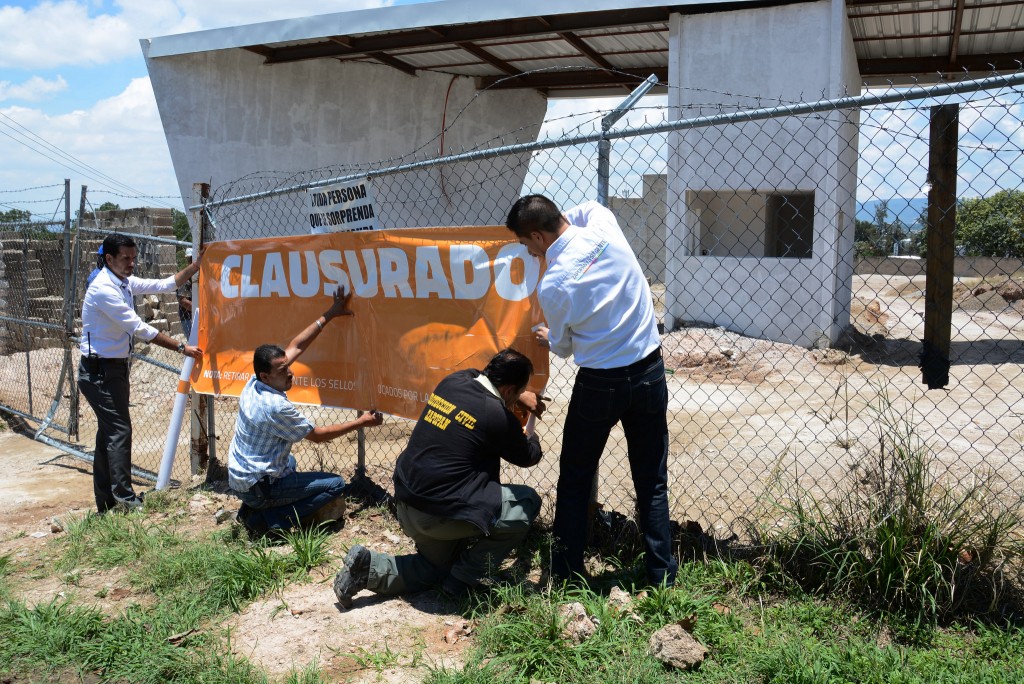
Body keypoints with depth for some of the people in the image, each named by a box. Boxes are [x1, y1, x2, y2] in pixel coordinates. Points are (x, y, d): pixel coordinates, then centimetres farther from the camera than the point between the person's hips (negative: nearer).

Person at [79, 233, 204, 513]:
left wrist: (197, 264, 7)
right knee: (119, 430, -10)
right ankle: (124, 497, -6)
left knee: (108, 432, 11)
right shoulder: (104, 289, -21)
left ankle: (106, 501, 17)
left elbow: (166, 285, 14)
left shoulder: (125, 282, 7)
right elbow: (140, 329, -23)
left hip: (114, 367, 10)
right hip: (99, 370, -10)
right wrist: (181, 347, -20)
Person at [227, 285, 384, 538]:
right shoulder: (276, 407, -27)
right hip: (257, 487, -9)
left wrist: (329, 315, 2)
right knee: (336, 484, -6)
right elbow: (318, 435, -15)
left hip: (238, 477, 9)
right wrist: (361, 422, -7)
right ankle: (268, 520, -7)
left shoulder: (255, 382, -4)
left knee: (289, 461, 39)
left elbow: (296, 346, 2)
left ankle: (253, 508, 17)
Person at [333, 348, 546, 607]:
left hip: (406, 505, 8)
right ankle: (464, 580, 9)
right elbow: (530, 457, 6)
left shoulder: (453, 381, 2)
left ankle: (368, 568, 9)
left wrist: (520, 397, 26)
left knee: (434, 568, 31)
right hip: (442, 514, -8)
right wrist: (530, 424, 25)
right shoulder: (499, 416, -15)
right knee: (527, 502, 4)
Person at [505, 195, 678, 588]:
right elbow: (589, 208, 22)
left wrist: (546, 337, 24)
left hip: (599, 383, -4)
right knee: (652, 482, 14)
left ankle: (566, 574, 24)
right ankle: (663, 577, 19)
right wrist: (560, 221, 18)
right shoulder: (604, 226, -7)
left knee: (574, 481, 15)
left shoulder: (552, 285, -15)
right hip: (649, 370, 4)